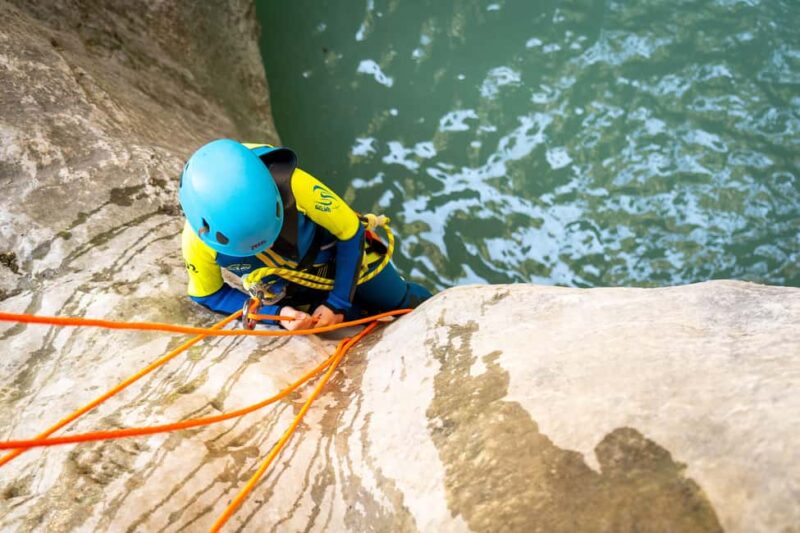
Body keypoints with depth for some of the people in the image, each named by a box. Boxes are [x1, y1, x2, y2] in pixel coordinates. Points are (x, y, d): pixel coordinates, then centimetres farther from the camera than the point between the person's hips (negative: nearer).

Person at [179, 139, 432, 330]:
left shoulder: (293, 185, -42)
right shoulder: (196, 242, -34)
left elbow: (351, 233, -25)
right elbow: (208, 295, -15)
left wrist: (338, 303, -24)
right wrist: (276, 312, -27)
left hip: (341, 258, -1)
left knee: (402, 302, 20)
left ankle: (425, 301, 54)